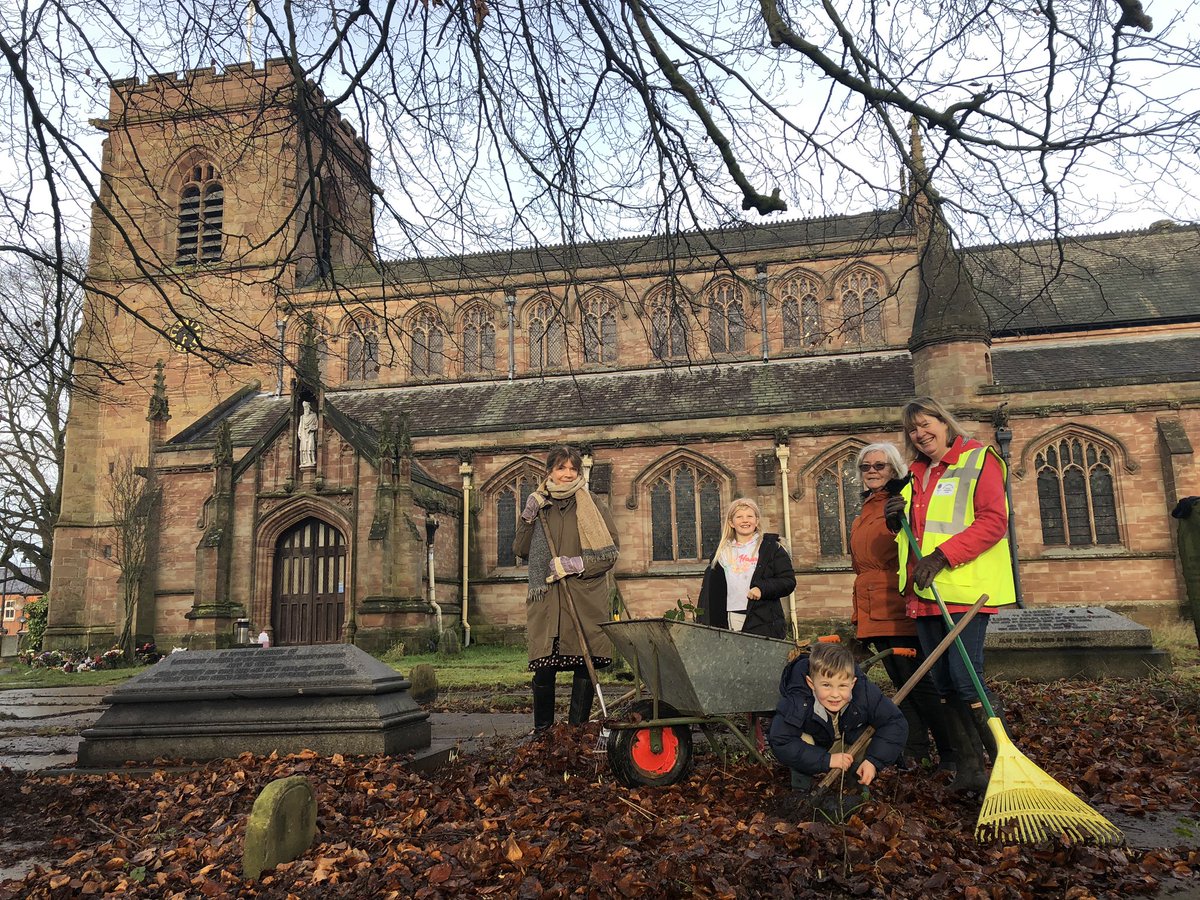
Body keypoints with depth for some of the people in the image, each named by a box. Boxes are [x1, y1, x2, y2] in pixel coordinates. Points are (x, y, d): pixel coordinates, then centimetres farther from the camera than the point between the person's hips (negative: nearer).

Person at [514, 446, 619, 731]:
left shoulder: (591, 505, 6)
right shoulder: (539, 506, 13)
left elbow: (610, 552, 1)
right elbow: (520, 549, 8)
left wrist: (578, 564, -11)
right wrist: (528, 517, -5)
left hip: (585, 598, -1)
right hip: (546, 599, 1)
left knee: (584, 664, 0)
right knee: (544, 668, -1)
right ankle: (542, 730, 14)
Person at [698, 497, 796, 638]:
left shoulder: (771, 548, 7)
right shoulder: (722, 551, 16)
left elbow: (788, 581, 2)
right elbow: (708, 588, 17)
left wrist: (762, 588, -13)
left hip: (762, 623, -3)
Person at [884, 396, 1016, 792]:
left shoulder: (978, 460, -2)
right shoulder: (916, 474, 19)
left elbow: (993, 521, -13)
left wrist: (942, 556, -20)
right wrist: (896, 521, 4)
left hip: (965, 588, -7)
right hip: (924, 593, 7)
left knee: (966, 679, -13)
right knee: (945, 685, 9)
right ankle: (969, 770, 18)